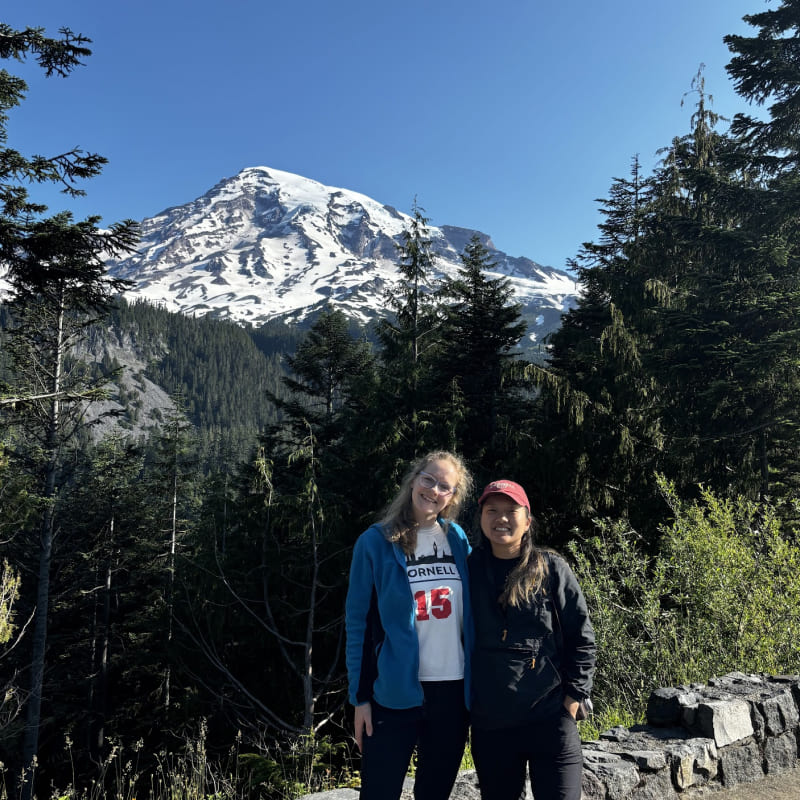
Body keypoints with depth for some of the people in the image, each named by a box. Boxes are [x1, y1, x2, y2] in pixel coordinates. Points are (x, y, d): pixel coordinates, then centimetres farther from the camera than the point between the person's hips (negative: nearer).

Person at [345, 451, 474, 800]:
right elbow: (358, 622, -5)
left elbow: (470, 613, 10)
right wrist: (360, 696, -7)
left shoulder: (458, 539, 2)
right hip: (395, 691, -3)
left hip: (453, 688, 3)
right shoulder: (376, 541, -7)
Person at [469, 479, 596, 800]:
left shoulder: (551, 569, -3)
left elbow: (582, 639, 0)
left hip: (549, 720, -2)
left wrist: (571, 701, -4)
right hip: (489, 725, 2)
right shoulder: (471, 570, 2)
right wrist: (468, 699, 6)